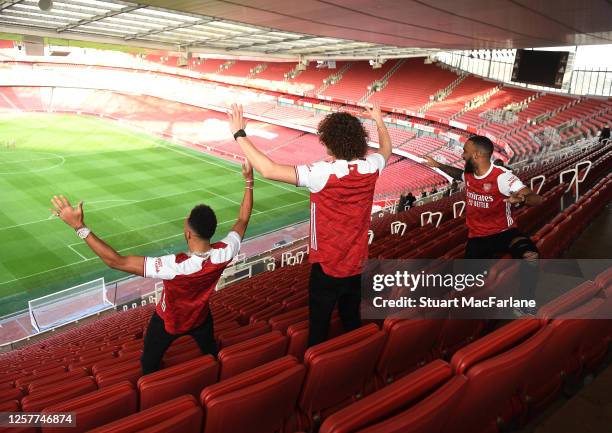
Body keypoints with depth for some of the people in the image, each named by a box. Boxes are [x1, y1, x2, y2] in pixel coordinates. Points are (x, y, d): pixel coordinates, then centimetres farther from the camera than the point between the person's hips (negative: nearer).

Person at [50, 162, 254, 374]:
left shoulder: (176, 267, -48)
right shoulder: (224, 254, -35)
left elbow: (116, 261, -47)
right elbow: (242, 220, -15)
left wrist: (79, 226, -45)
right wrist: (249, 182, -8)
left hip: (169, 321, -4)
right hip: (200, 316, 4)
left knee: (149, 364, 28)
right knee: (212, 354, 35)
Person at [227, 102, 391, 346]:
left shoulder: (323, 174, -26)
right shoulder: (370, 169, -8)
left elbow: (268, 170, -31)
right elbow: (386, 149, 18)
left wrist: (239, 134, -22)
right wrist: (379, 120, 32)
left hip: (326, 267, -5)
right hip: (357, 266, 6)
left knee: (318, 330, 11)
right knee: (352, 323, 23)